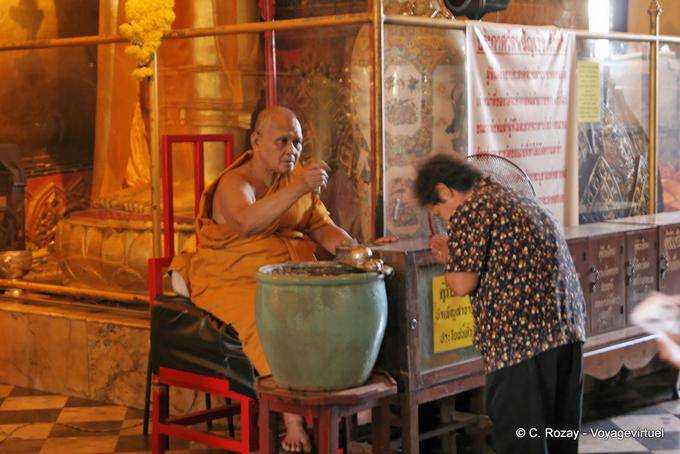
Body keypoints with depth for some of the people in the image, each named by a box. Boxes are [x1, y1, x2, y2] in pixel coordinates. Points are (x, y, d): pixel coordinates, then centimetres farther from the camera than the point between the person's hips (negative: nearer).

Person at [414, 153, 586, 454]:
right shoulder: (524, 203, 22)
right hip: (570, 332, 9)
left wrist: (446, 261, 11)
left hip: (521, 340, -9)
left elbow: (463, 284, -10)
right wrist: (454, 254, 24)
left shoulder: (470, 210, -6)